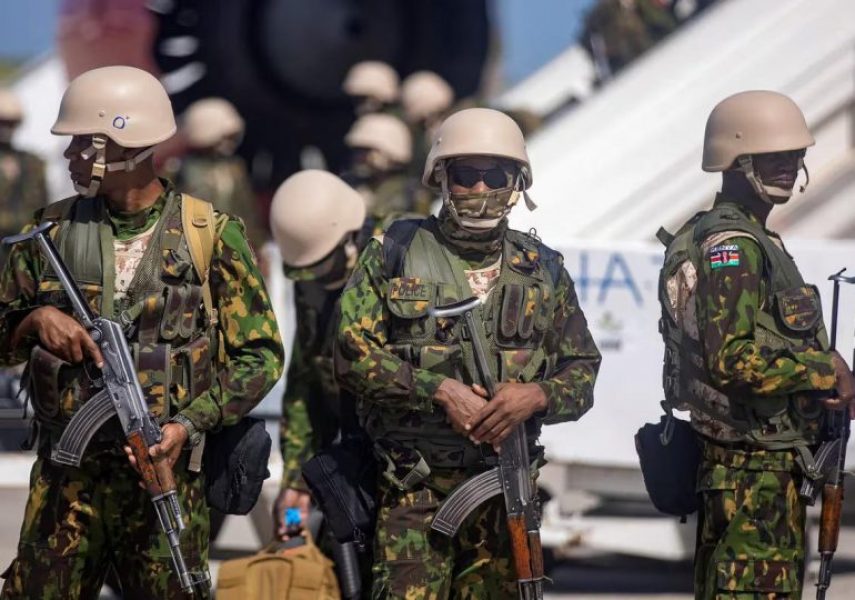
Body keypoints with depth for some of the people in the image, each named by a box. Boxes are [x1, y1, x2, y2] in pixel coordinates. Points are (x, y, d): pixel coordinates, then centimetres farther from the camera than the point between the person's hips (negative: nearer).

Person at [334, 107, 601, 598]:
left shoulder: (543, 271, 12)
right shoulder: (394, 254, 3)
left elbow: (582, 372, 11)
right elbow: (354, 354, -4)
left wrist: (538, 395, -11)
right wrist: (439, 390, -15)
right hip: (415, 485, -3)